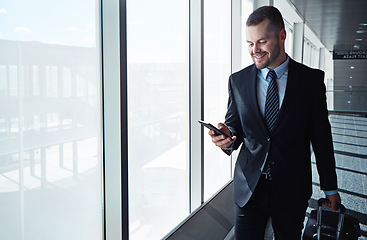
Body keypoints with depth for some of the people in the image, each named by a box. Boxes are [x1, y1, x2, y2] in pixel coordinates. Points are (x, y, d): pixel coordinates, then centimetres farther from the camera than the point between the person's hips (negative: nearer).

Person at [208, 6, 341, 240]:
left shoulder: (312, 79, -4)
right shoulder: (238, 80, 2)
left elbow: (321, 135, 0)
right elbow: (234, 124, 7)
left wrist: (330, 187, 6)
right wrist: (228, 137, -18)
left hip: (292, 188, -1)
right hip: (249, 186, 1)